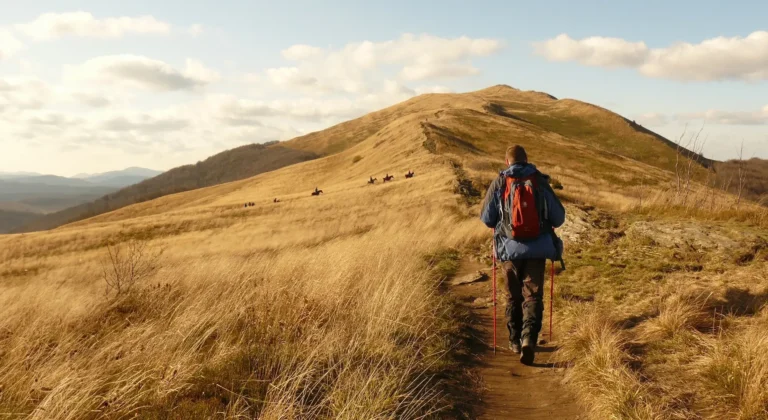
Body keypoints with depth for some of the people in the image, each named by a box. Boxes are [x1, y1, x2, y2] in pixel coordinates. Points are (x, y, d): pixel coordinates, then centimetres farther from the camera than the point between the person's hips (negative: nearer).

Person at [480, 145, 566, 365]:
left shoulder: (498, 183, -1)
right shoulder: (541, 182, 1)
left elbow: (486, 219, 3)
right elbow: (558, 218, 5)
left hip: (510, 248, 1)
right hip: (537, 249, 0)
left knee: (513, 296, 16)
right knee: (533, 295, 3)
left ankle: (515, 341, 26)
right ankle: (529, 338, -17)